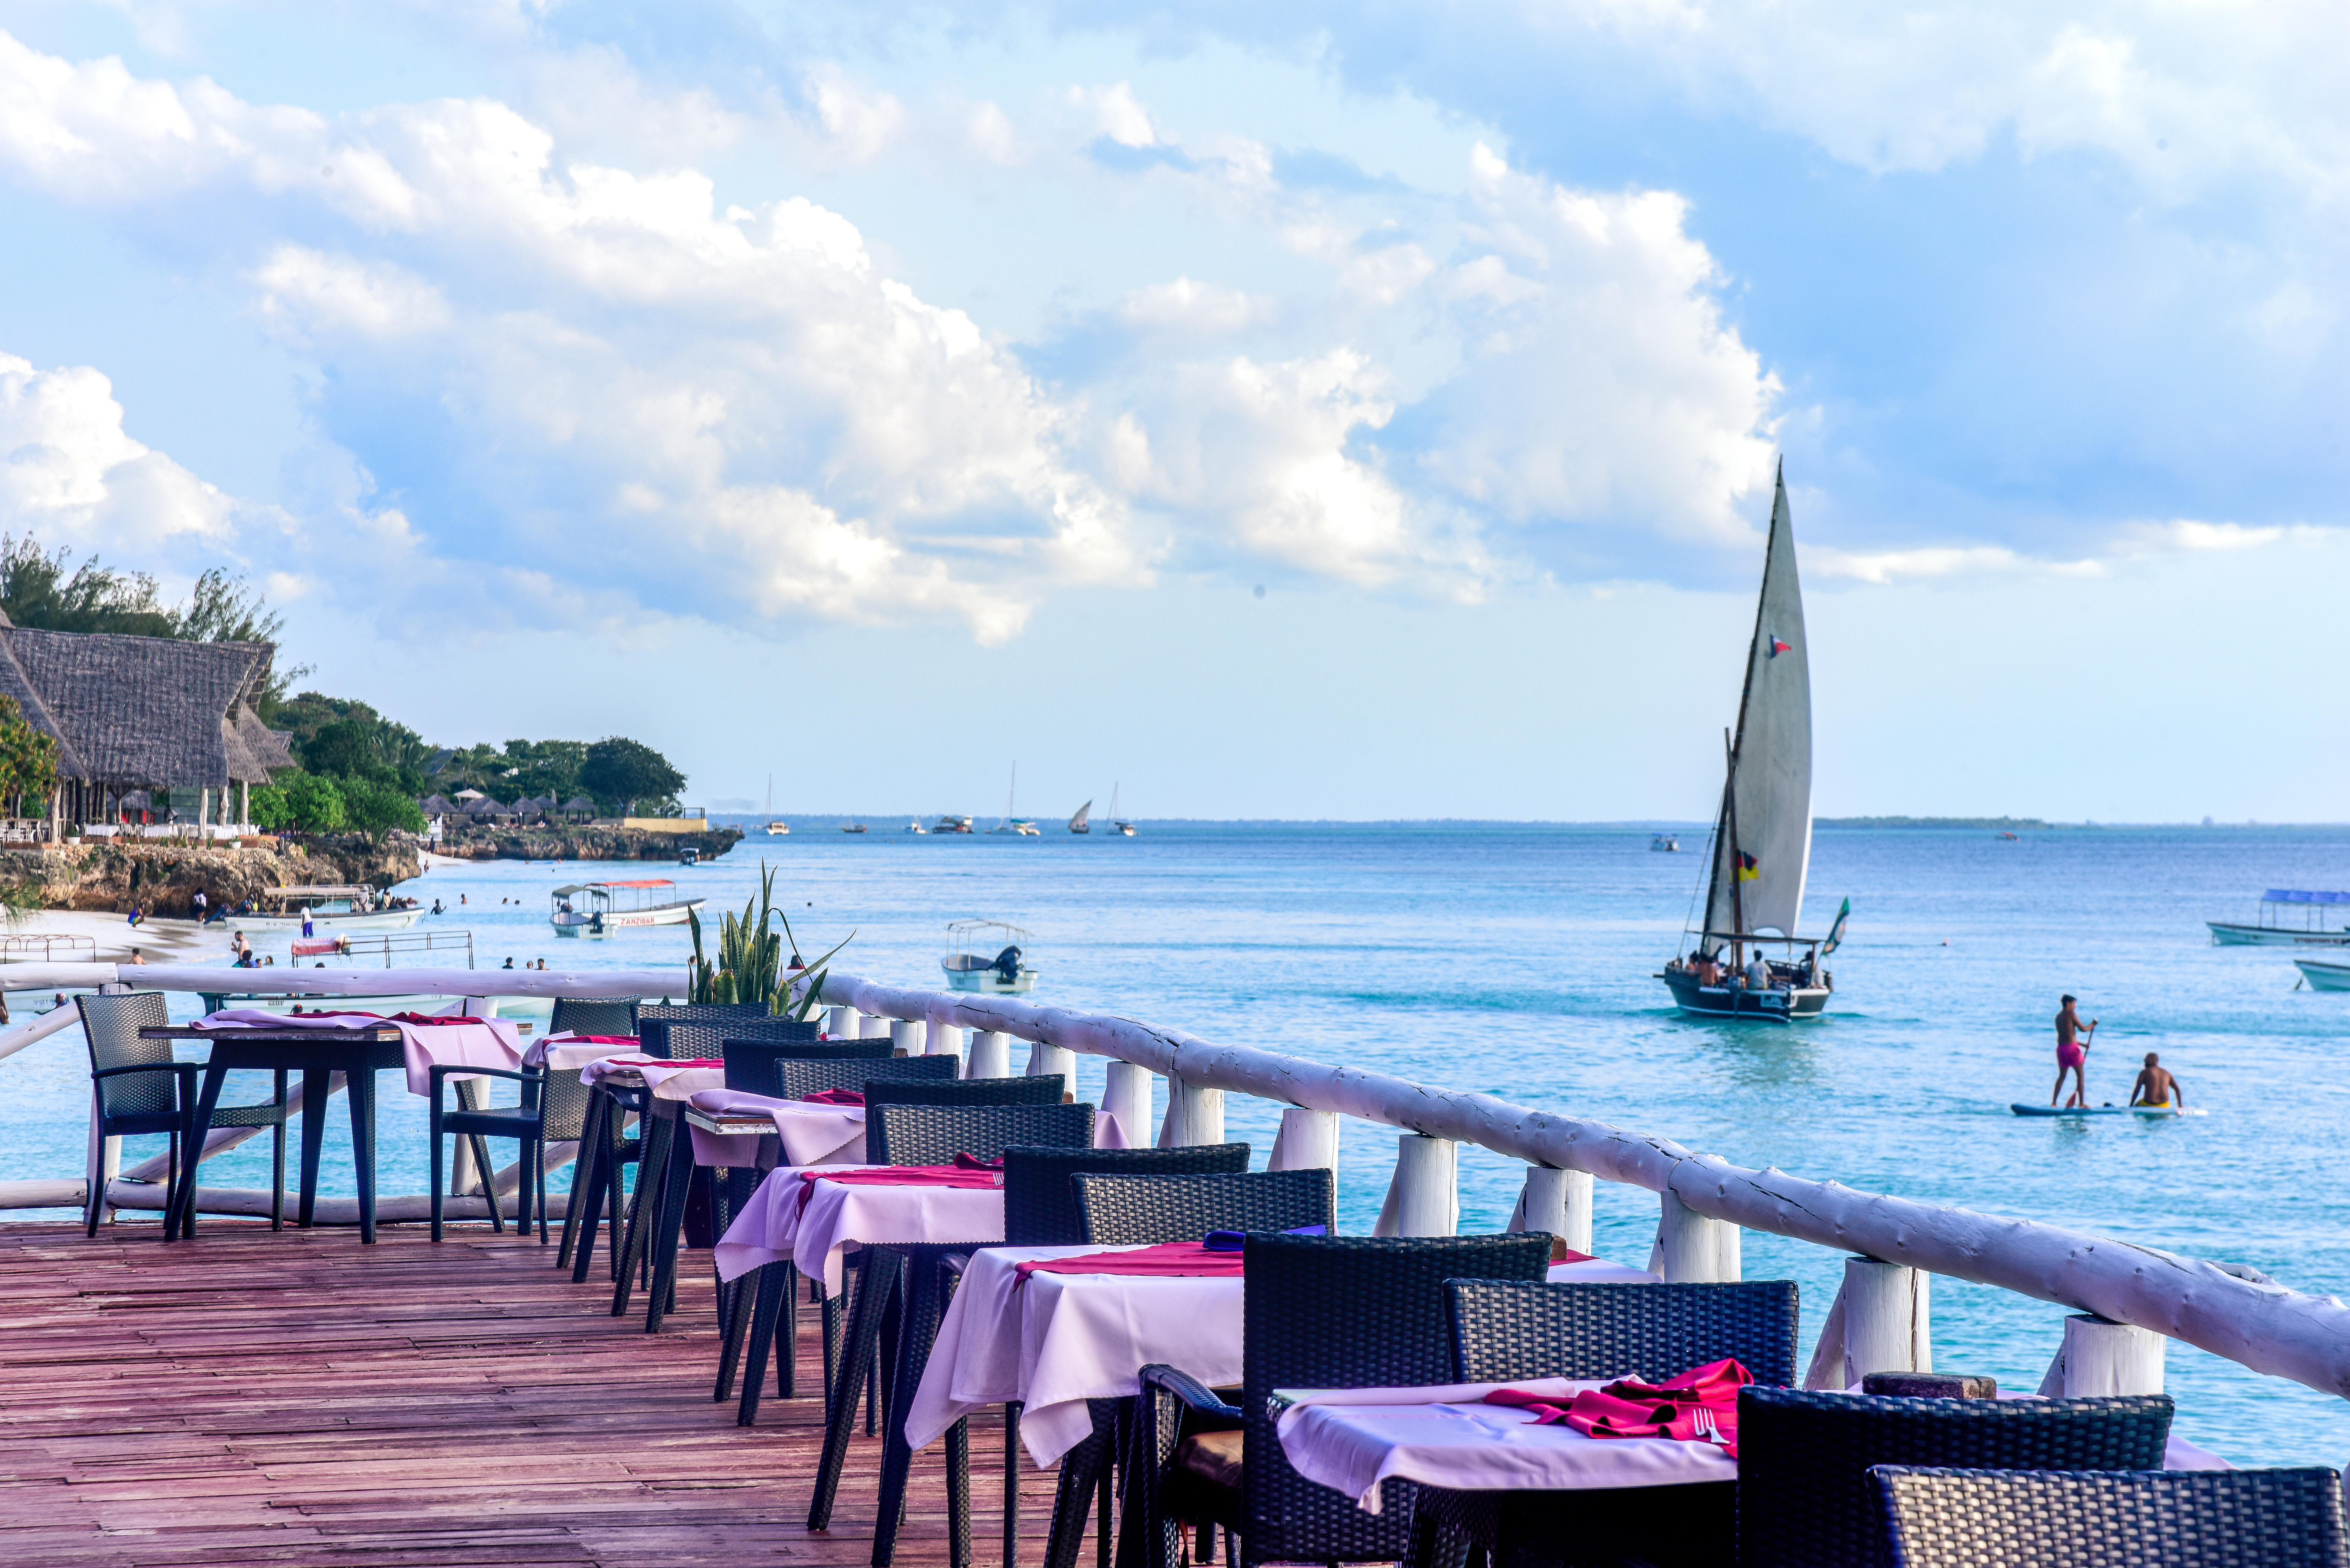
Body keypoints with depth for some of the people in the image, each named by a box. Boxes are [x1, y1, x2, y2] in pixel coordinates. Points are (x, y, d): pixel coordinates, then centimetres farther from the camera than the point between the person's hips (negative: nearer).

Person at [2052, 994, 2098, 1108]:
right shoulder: (2072, 1015, -7)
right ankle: (2082, 1103, -2)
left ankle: (2054, 1103, 8)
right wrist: (2093, 1025, 7)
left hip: (2061, 1047, 7)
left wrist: (2081, 1044, 26)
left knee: (2062, 1076, 14)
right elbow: (2083, 1029, -12)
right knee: (2081, 1075, 2)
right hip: (2072, 1048, -7)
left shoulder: (2058, 1017, 17)